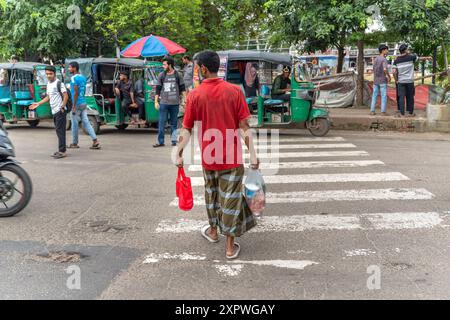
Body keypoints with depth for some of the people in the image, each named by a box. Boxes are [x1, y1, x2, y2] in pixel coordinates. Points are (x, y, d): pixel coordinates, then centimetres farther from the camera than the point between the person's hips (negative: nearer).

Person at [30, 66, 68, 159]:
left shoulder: (58, 83, -11)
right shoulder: (48, 84, 16)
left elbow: (66, 96, -15)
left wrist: (62, 107, -18)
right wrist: (38, 104, 19)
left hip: (60, 111, -9)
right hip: (54, 111, 9)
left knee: (60, 130, -8)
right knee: (58, 130, 11)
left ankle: (62, 151, -5)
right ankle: (61, 150, 17)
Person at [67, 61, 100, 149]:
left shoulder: (74, 78, -14)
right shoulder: (83, 77, 12)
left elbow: (76, 93, -18)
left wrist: (73, 106, -17)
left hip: (77, 104, -8)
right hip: (84, 103, 8)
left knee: (74, 124, 4)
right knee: (86, 122, 6)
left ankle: (74, 143, 14)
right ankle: (95, 141, -2)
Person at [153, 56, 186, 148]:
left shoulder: (177, 75, 3)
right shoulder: (161, 75, 5)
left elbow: (182, 88, 7)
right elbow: (158, 89, 7)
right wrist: (156, 101, 3)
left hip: (175, 103, 0)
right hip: (163, 103, 1)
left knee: (174, 123, 7)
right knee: (161, 122, -2)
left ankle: (174, 140, 15)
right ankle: (160, 141, 3)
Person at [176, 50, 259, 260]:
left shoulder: (195, 95, -6)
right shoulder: (234, 91, -7)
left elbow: (186, 129, -4)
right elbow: (244, 126, -8)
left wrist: (179, 154, 5)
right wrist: (252, 154, -4)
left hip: (209, 156, 1)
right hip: (232, 156, -1)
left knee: (211, 193, 22)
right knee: (230, 198, 5)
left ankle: (213, 231, 41)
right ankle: (230, 246, 12)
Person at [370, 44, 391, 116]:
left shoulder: (375, 59, 9)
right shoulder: (384, 60, -12)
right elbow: (385, 69, -26)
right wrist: (389, 76, -11)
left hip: (375, 81, 6)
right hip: (383, 81, -6)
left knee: (374, 96, 8)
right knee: (384, 96, -1)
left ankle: (372, 111, 6)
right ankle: (383, 111, -3)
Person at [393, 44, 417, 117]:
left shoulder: (396, 60, 0)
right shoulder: (410, 57, -4)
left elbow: (394, 71, -5)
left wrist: (396, 80, 5)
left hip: (400, 81, 1)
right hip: (409, 81, -1)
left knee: (401, 97, 2)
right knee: (410, 97, 8)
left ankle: (401, 113, 0)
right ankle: (410, 113, 16)